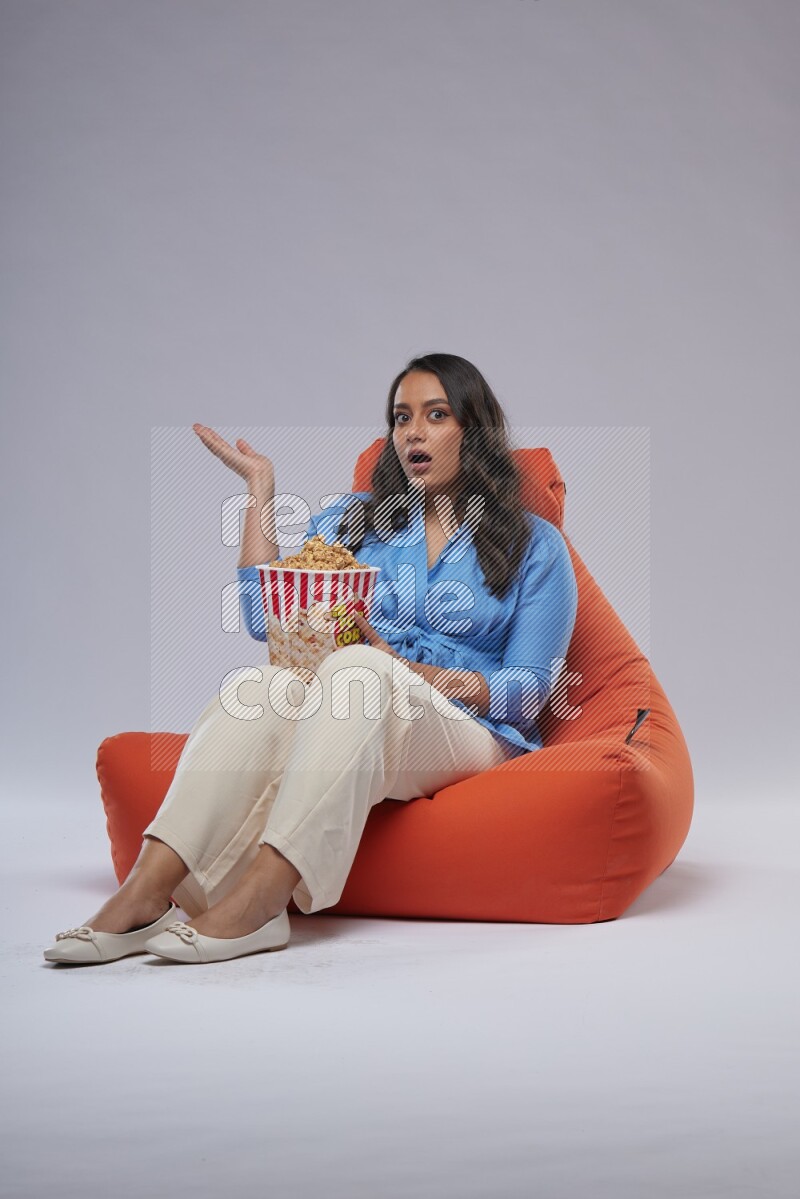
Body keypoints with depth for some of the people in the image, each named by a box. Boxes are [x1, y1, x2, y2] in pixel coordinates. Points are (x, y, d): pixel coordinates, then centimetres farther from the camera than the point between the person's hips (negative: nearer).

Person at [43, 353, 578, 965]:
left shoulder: (534, 545, 12)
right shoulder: (351, 518, 20)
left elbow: (529, 691, 3)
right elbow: (266, 619, 5)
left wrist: (406, 671, -10)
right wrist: (261, 486, 7)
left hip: (467, 733, -2)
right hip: (345, 724, 3)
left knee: (357, 671, -35)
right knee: (260, 684, -32)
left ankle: (253, 902, -47)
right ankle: (146, 892, -43)